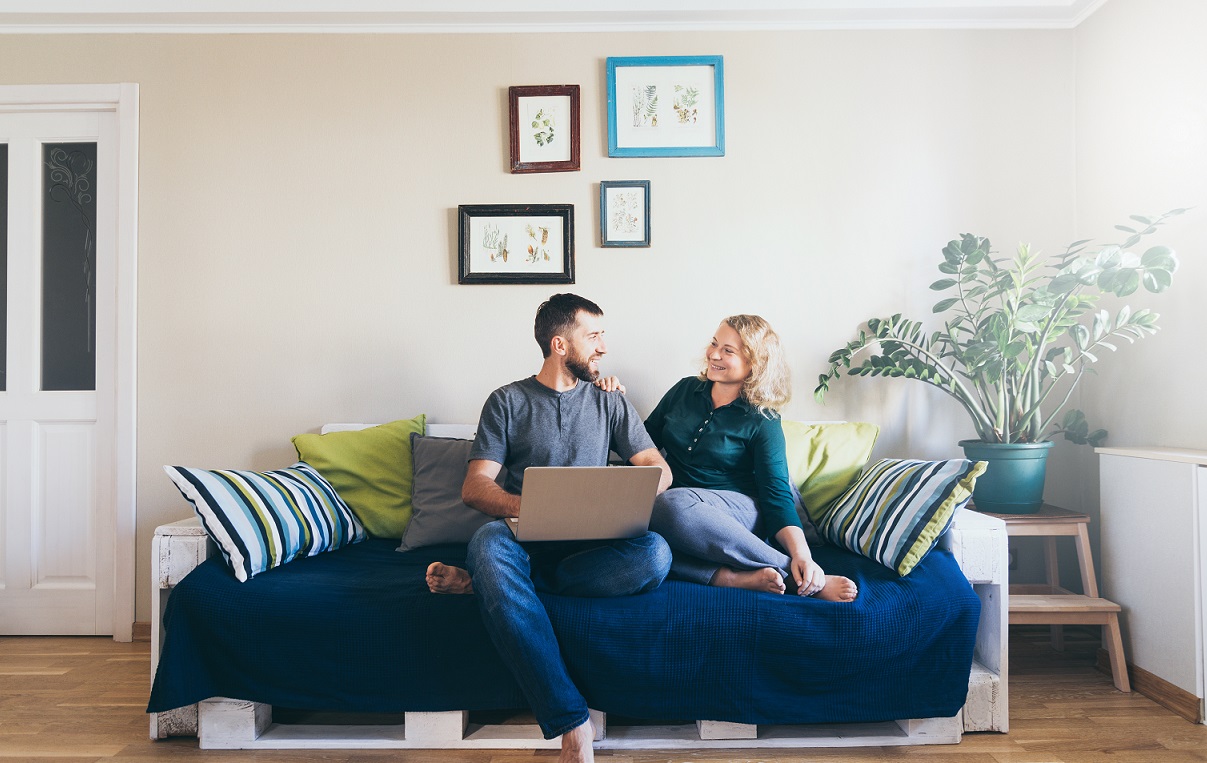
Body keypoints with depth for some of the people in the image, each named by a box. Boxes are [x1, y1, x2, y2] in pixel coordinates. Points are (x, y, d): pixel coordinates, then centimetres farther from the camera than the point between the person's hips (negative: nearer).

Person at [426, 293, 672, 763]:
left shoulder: (609, 402, 16)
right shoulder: (508, 401, 9)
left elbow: (658, 469, 11)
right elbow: (474, 487, 0)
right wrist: (525, 506, -23)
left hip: (591, 542, 2)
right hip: (524, 537, -2)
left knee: (655, 553, -31)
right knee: (488, 543, -37)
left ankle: (480, 581, -24)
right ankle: (572, 725, -37)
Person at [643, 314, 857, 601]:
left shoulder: (762, 421, 0)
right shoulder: (685, 390, 11)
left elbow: (777, 495, -5)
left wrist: (802, 555, -21)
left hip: (739, 511, -3)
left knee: (673, 505, -39)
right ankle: (728, 577, -36)